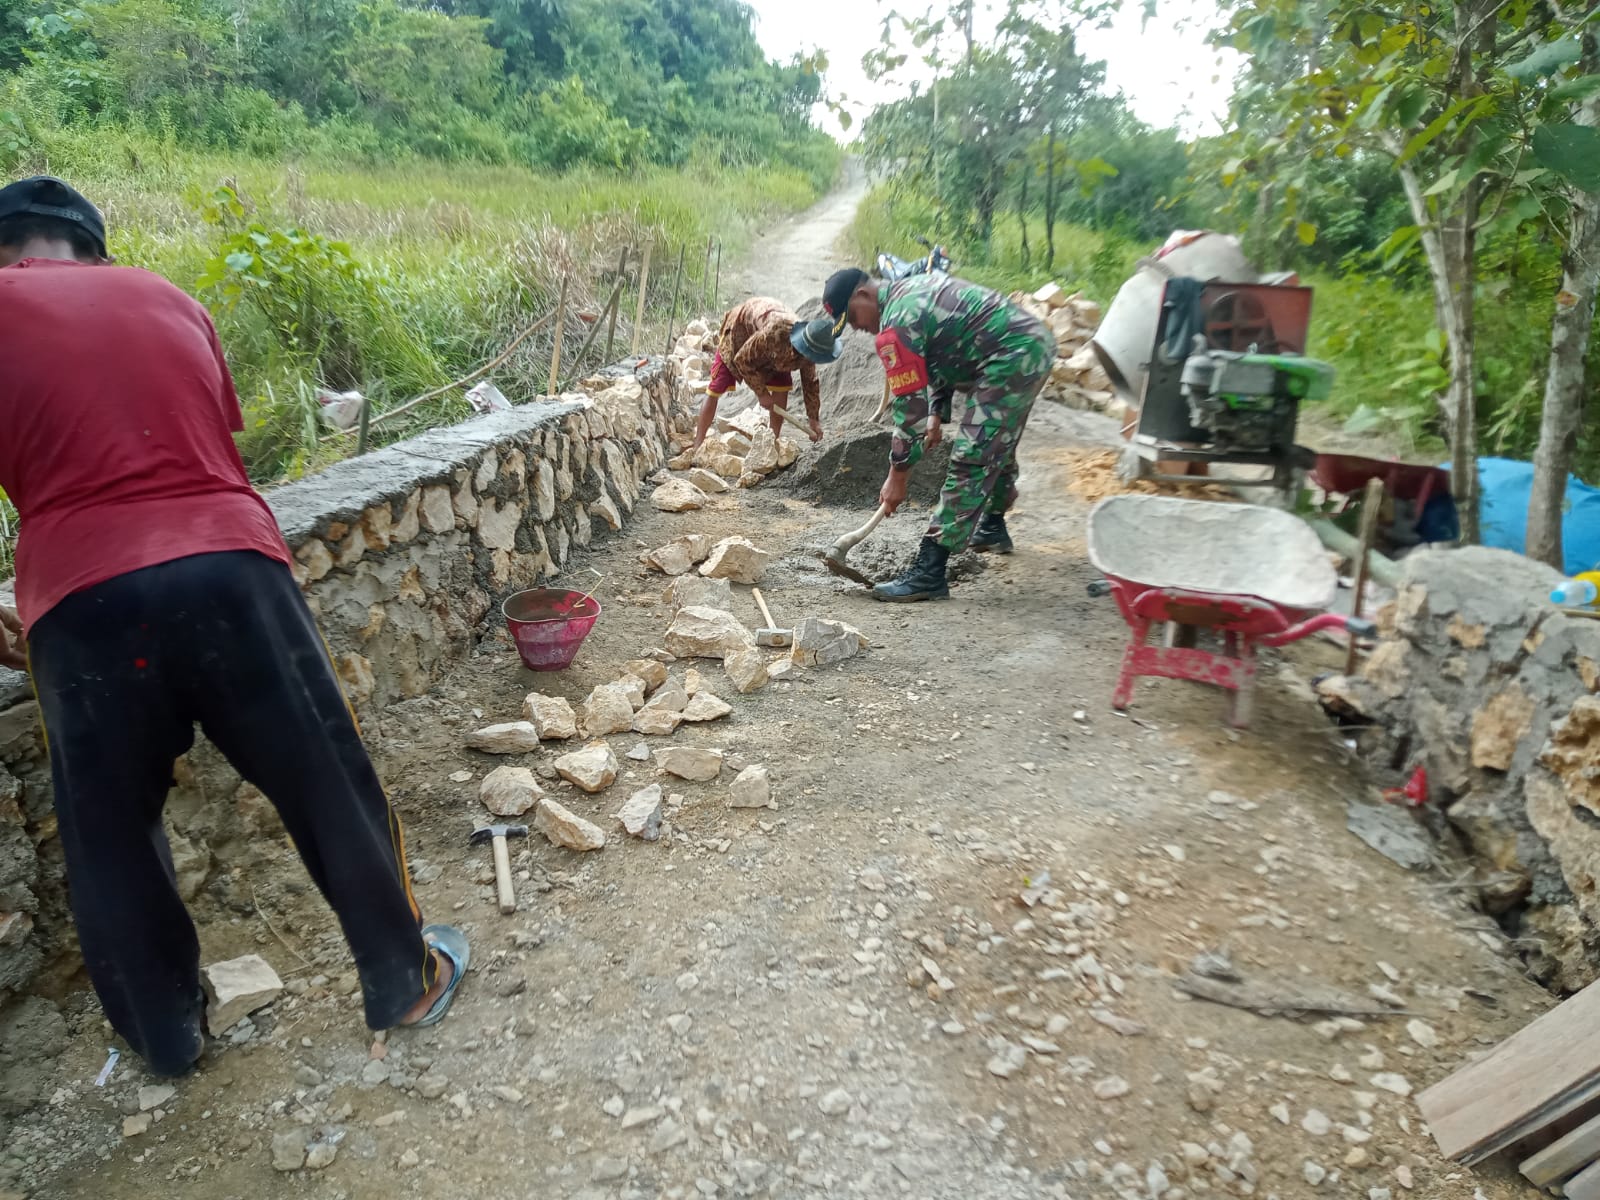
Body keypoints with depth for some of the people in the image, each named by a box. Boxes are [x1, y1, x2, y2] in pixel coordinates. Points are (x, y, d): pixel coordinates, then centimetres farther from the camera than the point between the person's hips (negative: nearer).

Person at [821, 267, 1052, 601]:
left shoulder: (897, 322, -15)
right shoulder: (912, 290, 16)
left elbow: (908, 404, -15)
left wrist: (898, 474, -8)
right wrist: (936, 412, 16)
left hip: (1010, 360, -11)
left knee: (971, 461, -13)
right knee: (997, 447, 27)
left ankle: (929, 573, -15)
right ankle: (993, 528, 48)